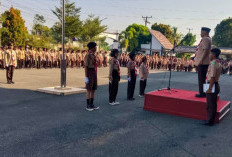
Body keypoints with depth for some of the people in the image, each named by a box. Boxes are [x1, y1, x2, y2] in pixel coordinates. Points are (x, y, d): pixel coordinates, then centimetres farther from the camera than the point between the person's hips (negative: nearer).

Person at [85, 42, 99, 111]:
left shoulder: (93, 55, 16)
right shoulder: (87, 55, -12)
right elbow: (85, 66, -15)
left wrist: (95, 76, 21)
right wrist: (86, 77, -19)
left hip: (94, 73, 9)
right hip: (90, 74, -9)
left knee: (93, 90, 9)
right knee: (89, 91, -6)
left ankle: (91, 105, 16)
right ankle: (88, 106, 2)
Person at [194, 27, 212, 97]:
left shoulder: (205, 39, -14)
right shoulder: (207, 39, 19)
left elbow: (206, 50, -23)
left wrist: (201, 60, -23)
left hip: (202, 63, -11)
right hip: (204, 62, 11)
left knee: (201, 79, -5)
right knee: (202, 78, 15)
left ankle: (202, 93, 0)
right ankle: (203, 92, 22)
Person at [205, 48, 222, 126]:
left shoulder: (213, 63, -19)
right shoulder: (218, 63, 12)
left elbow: (212, 77, -24)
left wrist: (210, 88, -23)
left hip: (212, 85, -10)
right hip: (216, 84, 10)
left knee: (211, 104, 0)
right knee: (213, 104, 16)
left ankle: (210, 121, 9)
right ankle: (211, 119, 26)